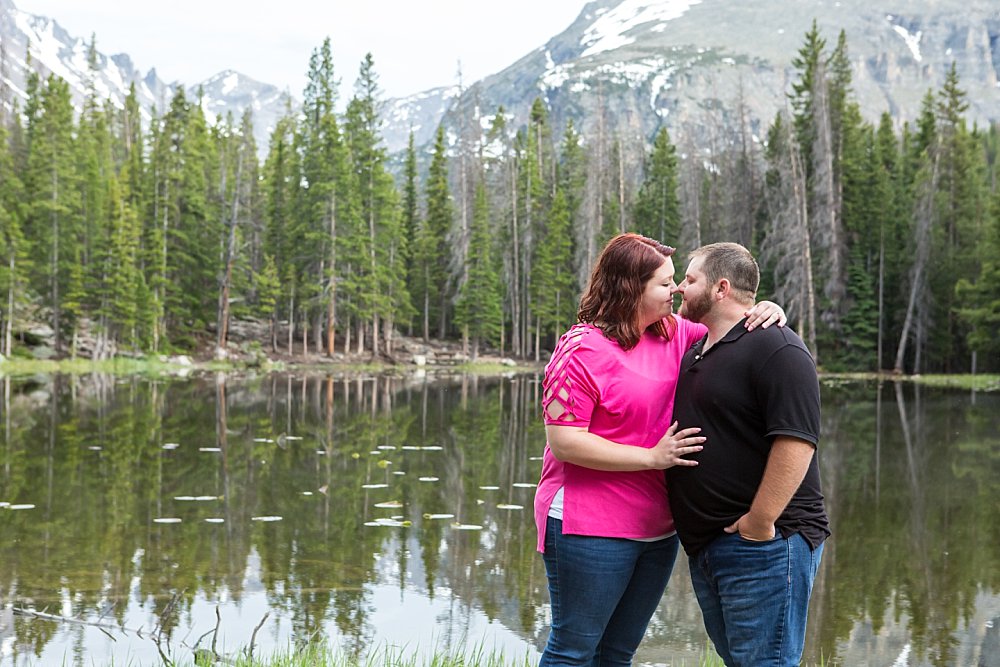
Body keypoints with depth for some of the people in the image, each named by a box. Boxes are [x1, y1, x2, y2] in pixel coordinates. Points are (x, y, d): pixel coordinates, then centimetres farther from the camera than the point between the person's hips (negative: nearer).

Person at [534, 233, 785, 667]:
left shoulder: (674, 333, 6)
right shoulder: (583, 349, -15)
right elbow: (564, 441, -19)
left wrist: (767, 312, -6)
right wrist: (652, 457, -19)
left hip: (657, 528, 7)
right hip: (592, 529, -7)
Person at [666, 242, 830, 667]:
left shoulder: (774, 348, -13)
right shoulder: (696, 350, 16)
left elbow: (796, 441, -23)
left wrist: (760, 521, -23)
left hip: (764, 542, -9)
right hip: (704, 544, 9)